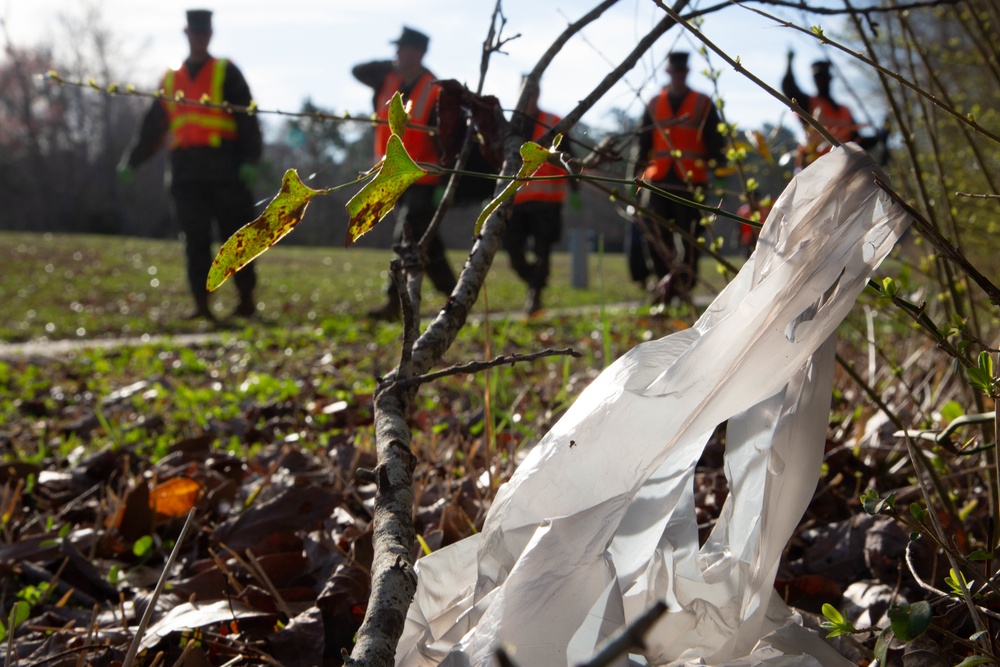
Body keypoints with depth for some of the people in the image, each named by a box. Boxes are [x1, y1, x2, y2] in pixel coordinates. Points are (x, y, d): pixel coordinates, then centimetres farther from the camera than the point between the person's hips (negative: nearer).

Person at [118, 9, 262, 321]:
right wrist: (131, 160, 13)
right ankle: (202, 305, -2)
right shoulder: (170, 79, 19)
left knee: (234, 236, 1)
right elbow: (152, 127, 21)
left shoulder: (226, 72, 7)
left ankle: (247, 301, 12)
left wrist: (250, 159, -13)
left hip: (224, 168, -3)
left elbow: (247, 118, -1)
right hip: (186, 171, 4)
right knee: (195, 239, -2)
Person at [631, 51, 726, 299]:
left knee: (689, 236, -2)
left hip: (692, 182, -2)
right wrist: (639, 172, 12)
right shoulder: (654, 105, 13)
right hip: (658, 181, 3)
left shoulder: (703, 104, 5)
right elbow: (643, 141, 16)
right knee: (658, 236, 0)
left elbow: (716, 142, 4)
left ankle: (686, 286, 3)